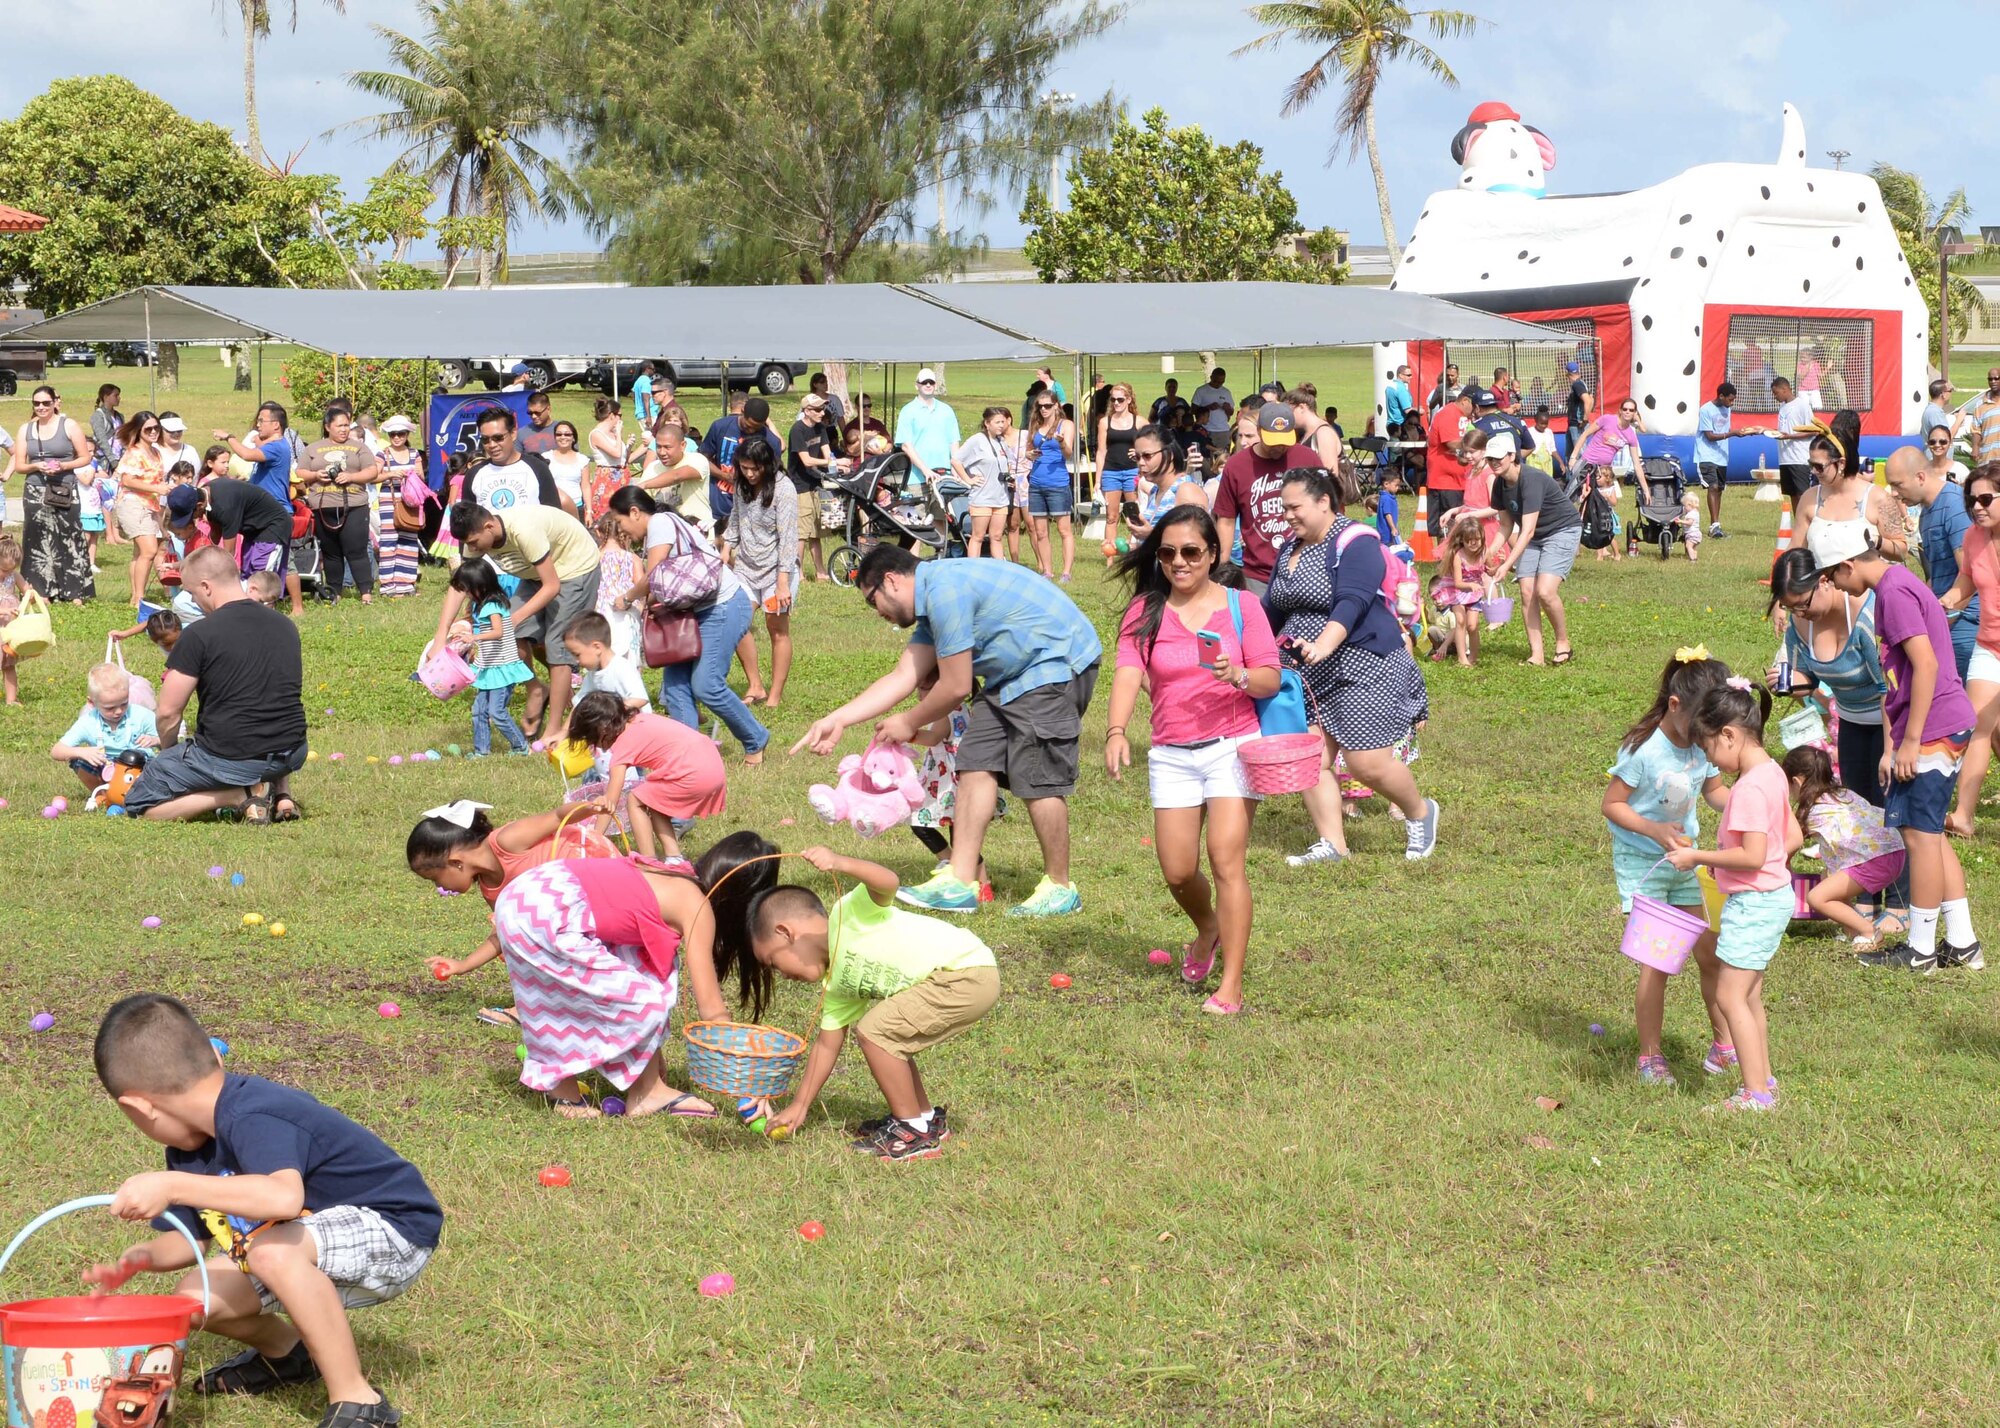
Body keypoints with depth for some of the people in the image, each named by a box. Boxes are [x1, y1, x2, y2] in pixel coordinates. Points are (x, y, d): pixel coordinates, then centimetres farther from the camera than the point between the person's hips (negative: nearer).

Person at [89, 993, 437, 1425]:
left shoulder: (253, 1120, -29)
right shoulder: (191, 1147, 1)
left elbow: (284, 1197, -49)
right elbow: (189, 1237, 9)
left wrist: (171, 1186, -46)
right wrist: (143, 1257, -12)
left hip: (393, 1228, -10)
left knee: (273, 1252, -36)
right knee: (196, 1298, -2)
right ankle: (285, 1354, 29)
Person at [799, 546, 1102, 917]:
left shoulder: (944, 590, -20)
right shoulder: (931, 600, 13)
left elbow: (955, 687, -16)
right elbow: (903, 677, 12)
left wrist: (909, 723, 1)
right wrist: (837, 720, 8)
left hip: (1056, 663, -11)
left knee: (1038, 780, -9)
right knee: (977, 765, 4)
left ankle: (1059, 888, 5)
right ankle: (959, 883, 5)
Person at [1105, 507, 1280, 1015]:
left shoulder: (1241, 607, 0)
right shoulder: (1146, 611, 2)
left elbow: (1270, 679, -1)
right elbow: (1128, 671, -12)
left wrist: (1238, 675, -24)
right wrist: (1117, 732, -28)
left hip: (1232, 744, -2)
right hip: (1171, 754, 2)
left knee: (1226, 859, -14)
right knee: (1177, 873, 3)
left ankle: (1231, 985, -12)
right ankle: (1207, 930, 38)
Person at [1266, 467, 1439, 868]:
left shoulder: (1355, 542, -14)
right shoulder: (1290, 548, 13)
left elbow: (1352, 603, -28)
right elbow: (1272, 608, 21)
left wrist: (1324, 645, -42)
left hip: (1364, 665, -8)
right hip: (1307, 672, 8)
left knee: (1369, 764, -7)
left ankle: (1420, 813, 19)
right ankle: (1331, 843, 9)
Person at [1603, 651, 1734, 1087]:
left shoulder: (1704, 745, -5)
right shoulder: (1643, 750, -23)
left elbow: (1713, 790, 10)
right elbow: (1612, 804, -16)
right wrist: (1655, 830, -28)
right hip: (1641, 863, -6)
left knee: (1712, 953, 7)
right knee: (1655, 965, -5)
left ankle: (1723, 1042, 25)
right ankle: (1650, 1058, 9)